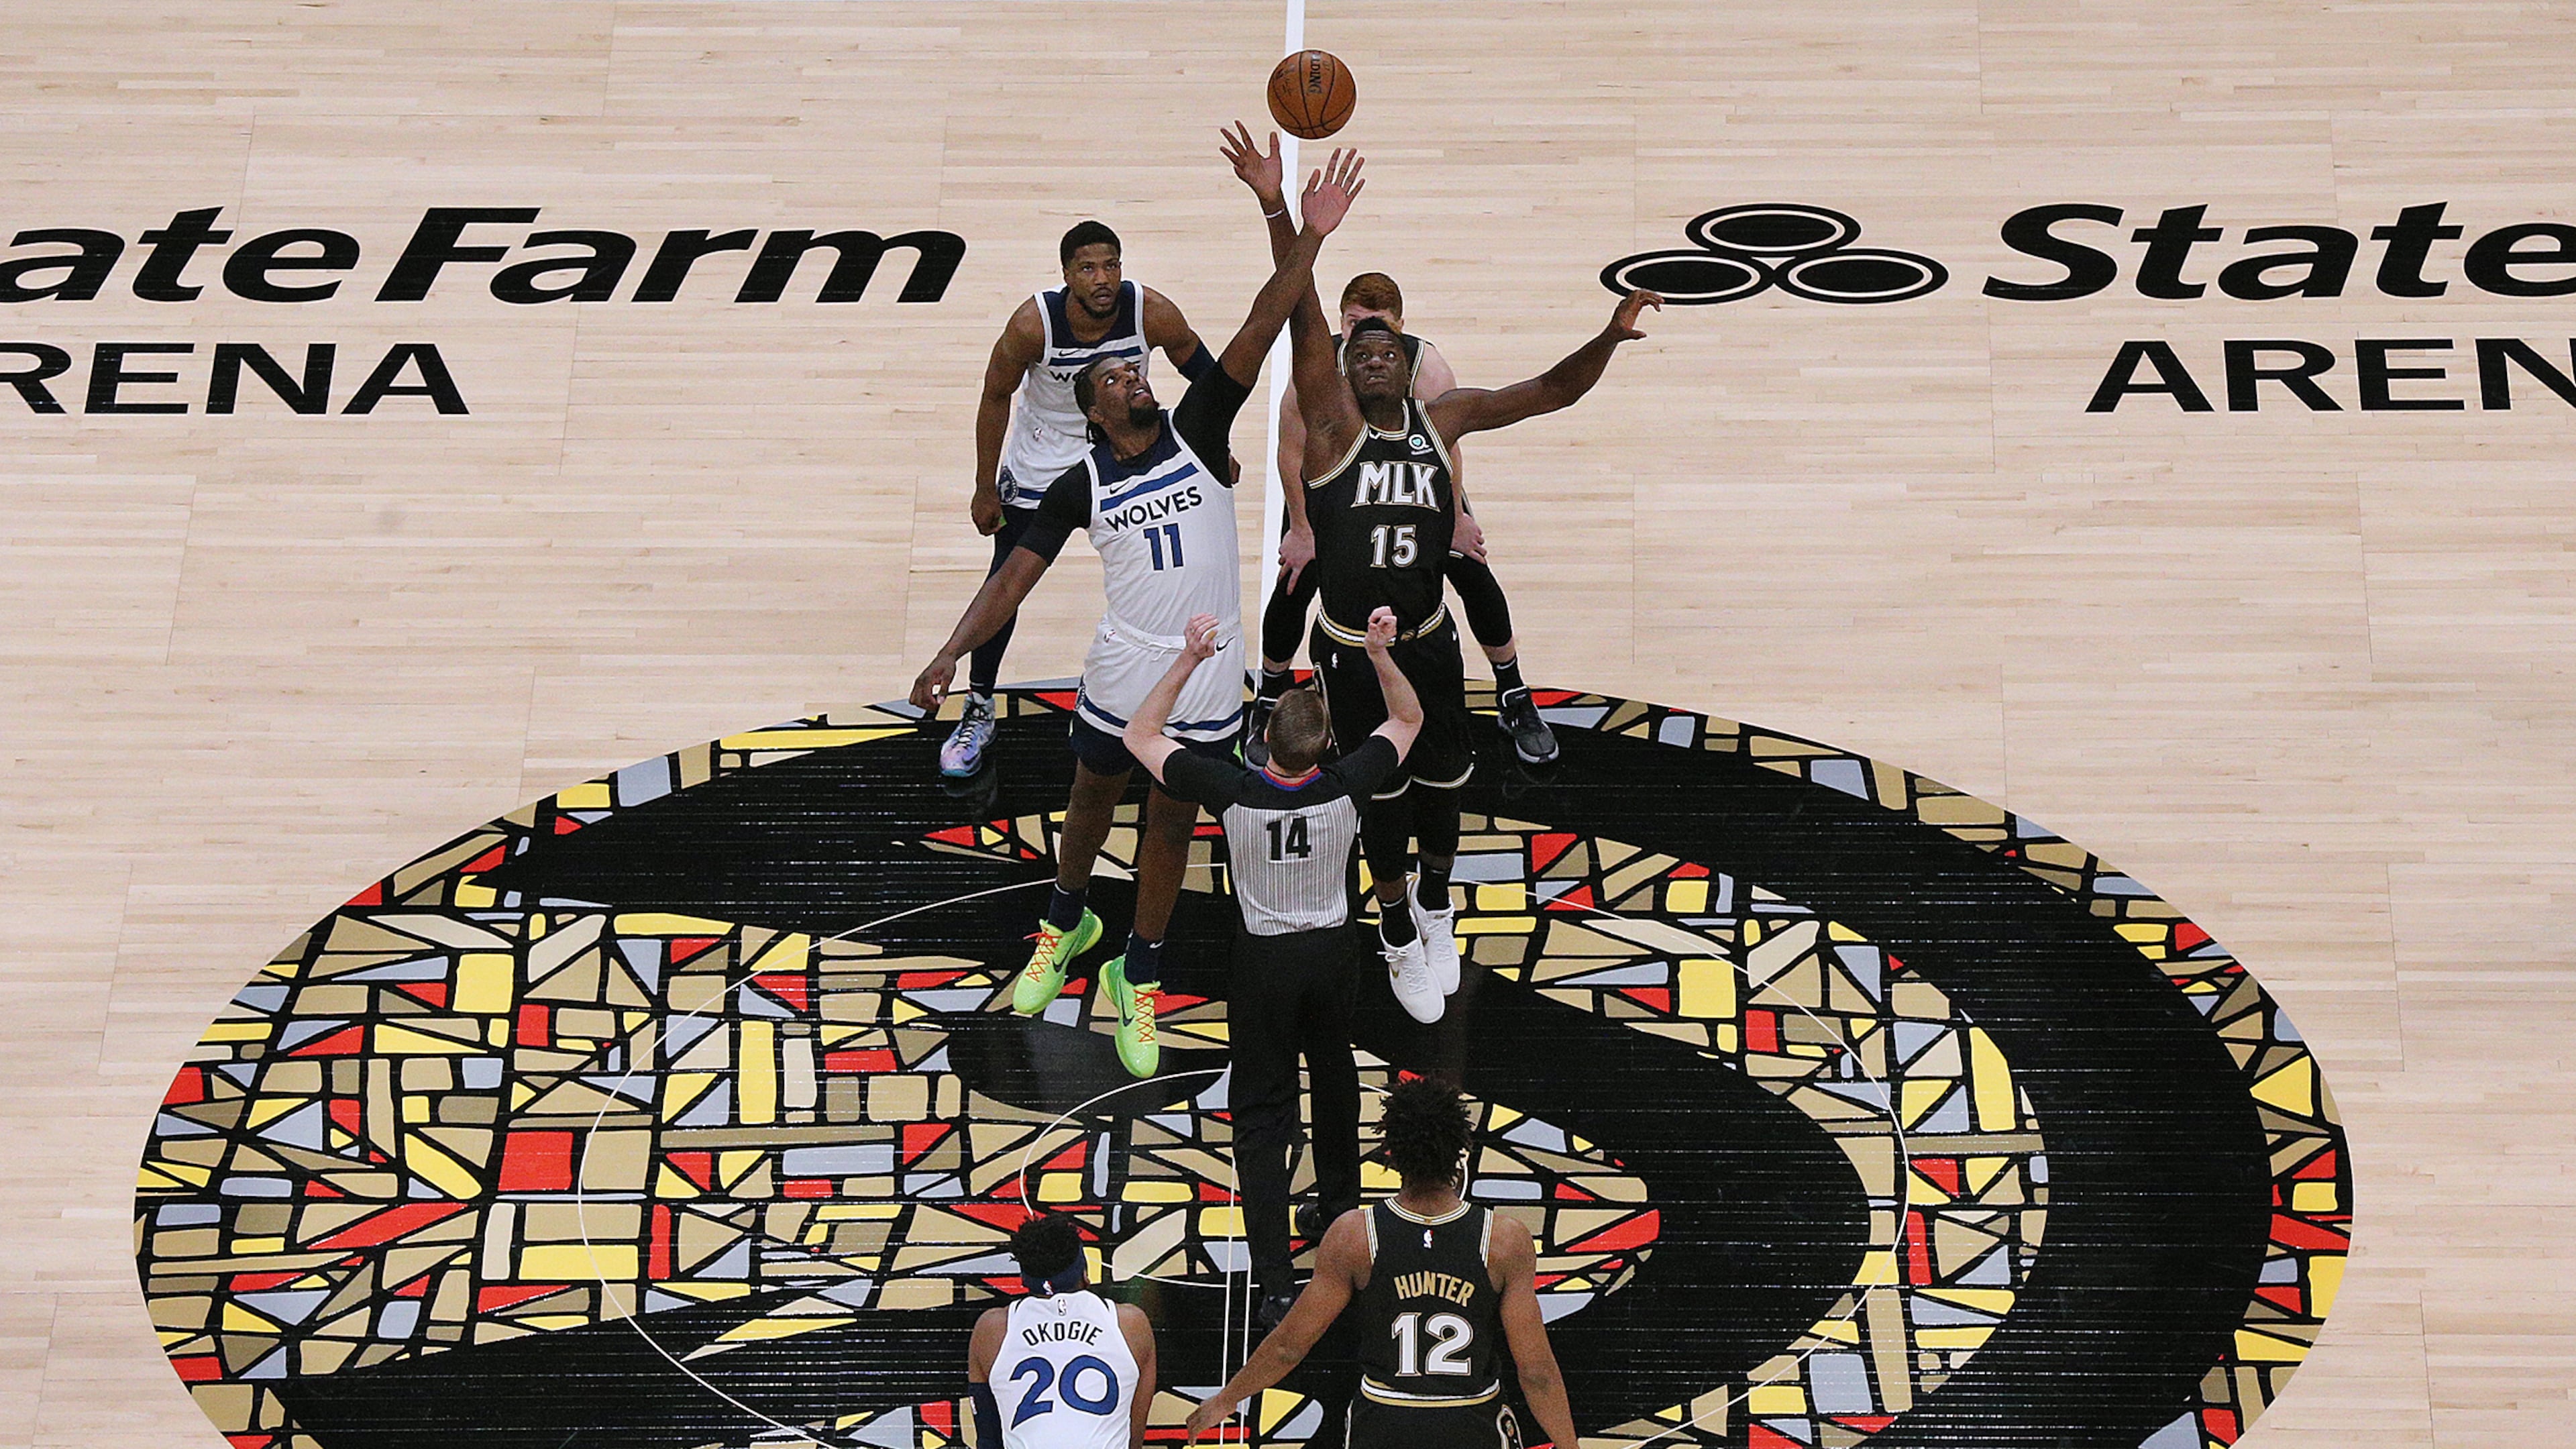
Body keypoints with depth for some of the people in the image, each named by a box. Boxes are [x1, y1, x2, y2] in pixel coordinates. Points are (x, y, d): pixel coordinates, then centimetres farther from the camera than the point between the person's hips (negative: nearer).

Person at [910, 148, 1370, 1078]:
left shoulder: (1197, 432, -7)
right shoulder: (1081, 486, -5)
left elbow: (1260, 329, -16)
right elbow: (1015, 576, -7)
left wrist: (1310, 239, -26)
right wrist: (951, 653, -19)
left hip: (1207, 686, 0)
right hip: (1120, 679, 0)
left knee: (1171, 825, 13)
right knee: (1091, 803, 21)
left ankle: (1138, 976, 31)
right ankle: (1066, 922, 49)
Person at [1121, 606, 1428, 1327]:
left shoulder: (1233, 792, -24)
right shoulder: (1347, 787, -20)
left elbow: (1140, 735, -10)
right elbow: (1408, 719, 1)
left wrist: (1189, 660, -13)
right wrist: (1380, 654, -10)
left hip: (1264, 961, -2)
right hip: (1333, 952, 2)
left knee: (1262, 1118, 1)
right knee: (1335, 1081, 27)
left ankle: (1275, 1285, -6)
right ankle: (1340, 1209, 48)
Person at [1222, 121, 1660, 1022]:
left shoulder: (1443, 417, -1)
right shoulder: (1333, 423, -11)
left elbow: (1549, 393, -4)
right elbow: (1304, 320, -24)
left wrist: (1610, 337, -22)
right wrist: (1274, 208, -36)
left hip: (1428, 642, 3)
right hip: (1349, 649, -3)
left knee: (1442, 782, 16)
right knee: (1378, 795, 11)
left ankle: (1434, 899, 46)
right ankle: (1396, 923, 36)